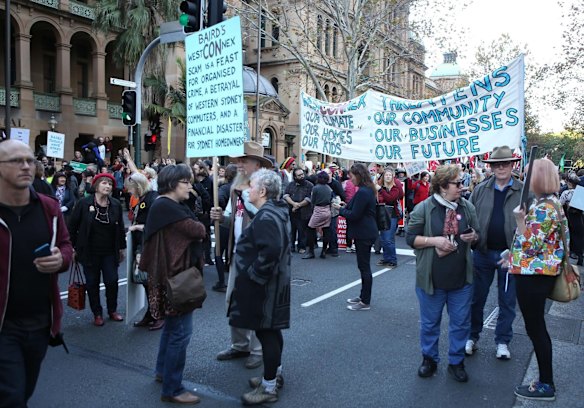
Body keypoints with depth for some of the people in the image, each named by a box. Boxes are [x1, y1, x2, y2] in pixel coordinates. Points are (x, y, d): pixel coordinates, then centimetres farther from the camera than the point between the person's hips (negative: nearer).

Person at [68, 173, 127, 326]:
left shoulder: (116, 205, -1)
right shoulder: (84, 203, -8)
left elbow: (120, 228, 8)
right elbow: (72, 226, 0)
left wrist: (122, 247, 11)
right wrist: (74, 246, 0)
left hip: (110, 252, 2)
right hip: (90, 252, -1)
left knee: (112, 281, 0)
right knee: (92, 283, 8)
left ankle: (112, 310, 22)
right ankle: (97, 314, 23)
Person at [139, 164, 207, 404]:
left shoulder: (169, 206, 14)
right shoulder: (166, 206, -20)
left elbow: (186, 234, 9)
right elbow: (197, 231, -22)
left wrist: (195, 230, -10)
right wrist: (199, 228, -2)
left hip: (175, 274, 11)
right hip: (176, 275, -11)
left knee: (172, 325, 23)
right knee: (181, 330, -5)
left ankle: (163, 371, 38)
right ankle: (172, 389, 5)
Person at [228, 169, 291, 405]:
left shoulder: (266, 217, -22)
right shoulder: (276, 211, 10)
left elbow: (270, 251, -33)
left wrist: (254, 274, -21)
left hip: (264, 286, -10)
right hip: (273, 282, 10)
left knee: (266, 332, 0)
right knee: (271, 331, 20)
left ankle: (269, 388, 13)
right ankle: (275, 374, 36)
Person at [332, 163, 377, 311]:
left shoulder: (362, 192, -21)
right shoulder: (368, 189, 11)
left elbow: (354, 215, -21)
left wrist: (341, 209, -6)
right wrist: (346, 206, 9)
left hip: (364, 234, -10)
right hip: (365, 233, 10)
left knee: (364, 266, -2)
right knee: (364, 265, 17)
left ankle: (365, 302, 7)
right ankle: (363, 296, 28)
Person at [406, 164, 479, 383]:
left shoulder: (467, 207, 3)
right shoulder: (423, 209, -9)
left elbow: (477, 233, 14)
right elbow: (411, 238, -7)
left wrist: (473, 236, -9)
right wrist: (435, 241, -20)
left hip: (461, 278, 3)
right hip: (432, 278, -3)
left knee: (461, 323, 12)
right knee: (429, 322, 12)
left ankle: (456, 361, 30)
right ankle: (429, 358, 32)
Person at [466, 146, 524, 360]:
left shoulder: (523, 192, -2)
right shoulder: (480, 190, 3)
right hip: (483, 252, 1)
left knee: (507, 301, 12)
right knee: (477, 298, 11)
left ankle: (502, 341, 28)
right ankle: (472, 336, 28)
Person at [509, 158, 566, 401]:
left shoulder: (542, 208, -20)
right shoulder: (552, 203, 11)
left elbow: (531, 246, -21)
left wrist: (520, 220, -19)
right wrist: (513, 256, 23)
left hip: (533, 275, -10)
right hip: (541, 273, 10)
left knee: (535, 328, 1)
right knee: (537, 327, 18)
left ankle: (546, 386, 13)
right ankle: (546, 380, 29)